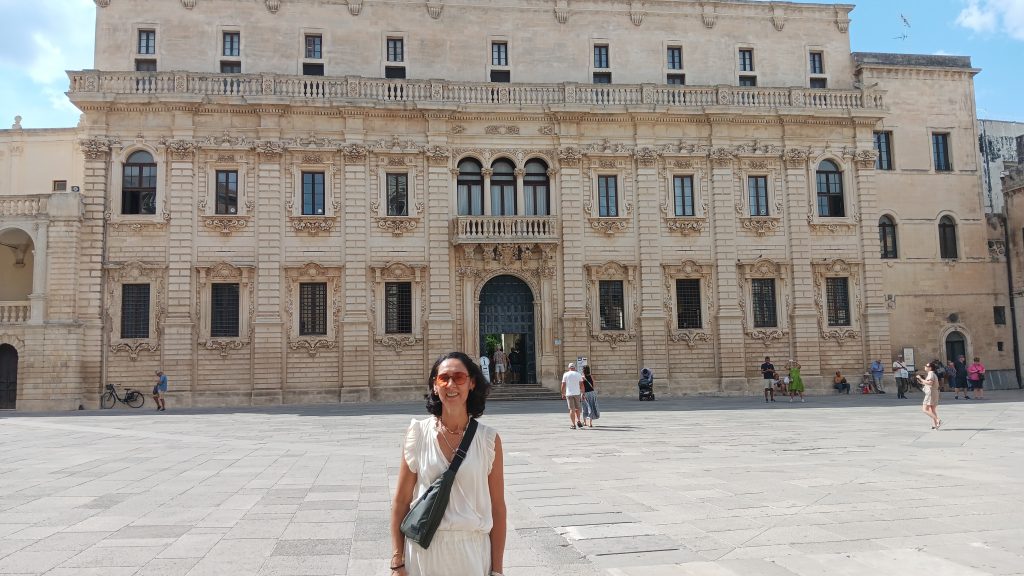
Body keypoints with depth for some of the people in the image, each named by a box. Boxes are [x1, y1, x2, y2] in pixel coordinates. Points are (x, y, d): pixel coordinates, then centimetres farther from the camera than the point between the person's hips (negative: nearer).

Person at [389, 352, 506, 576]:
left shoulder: (488, 439, -4)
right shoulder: (418, 433, -5)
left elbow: (497, 507, -1)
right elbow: (401, 501, 0)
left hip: (472, 552, 0)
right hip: (424, 551, 0)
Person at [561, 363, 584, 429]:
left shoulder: (565, 374, 1)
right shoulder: (578, 374, 3)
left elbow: (563, 385, -1)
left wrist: (563, 394, 8)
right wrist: (583, 394, 9)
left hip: (569, 394, -1)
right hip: (577, 393, 1)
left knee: (572, 409, 1)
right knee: (577, 408, 17)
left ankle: (573, 425, -1)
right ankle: (578, 421, 1)